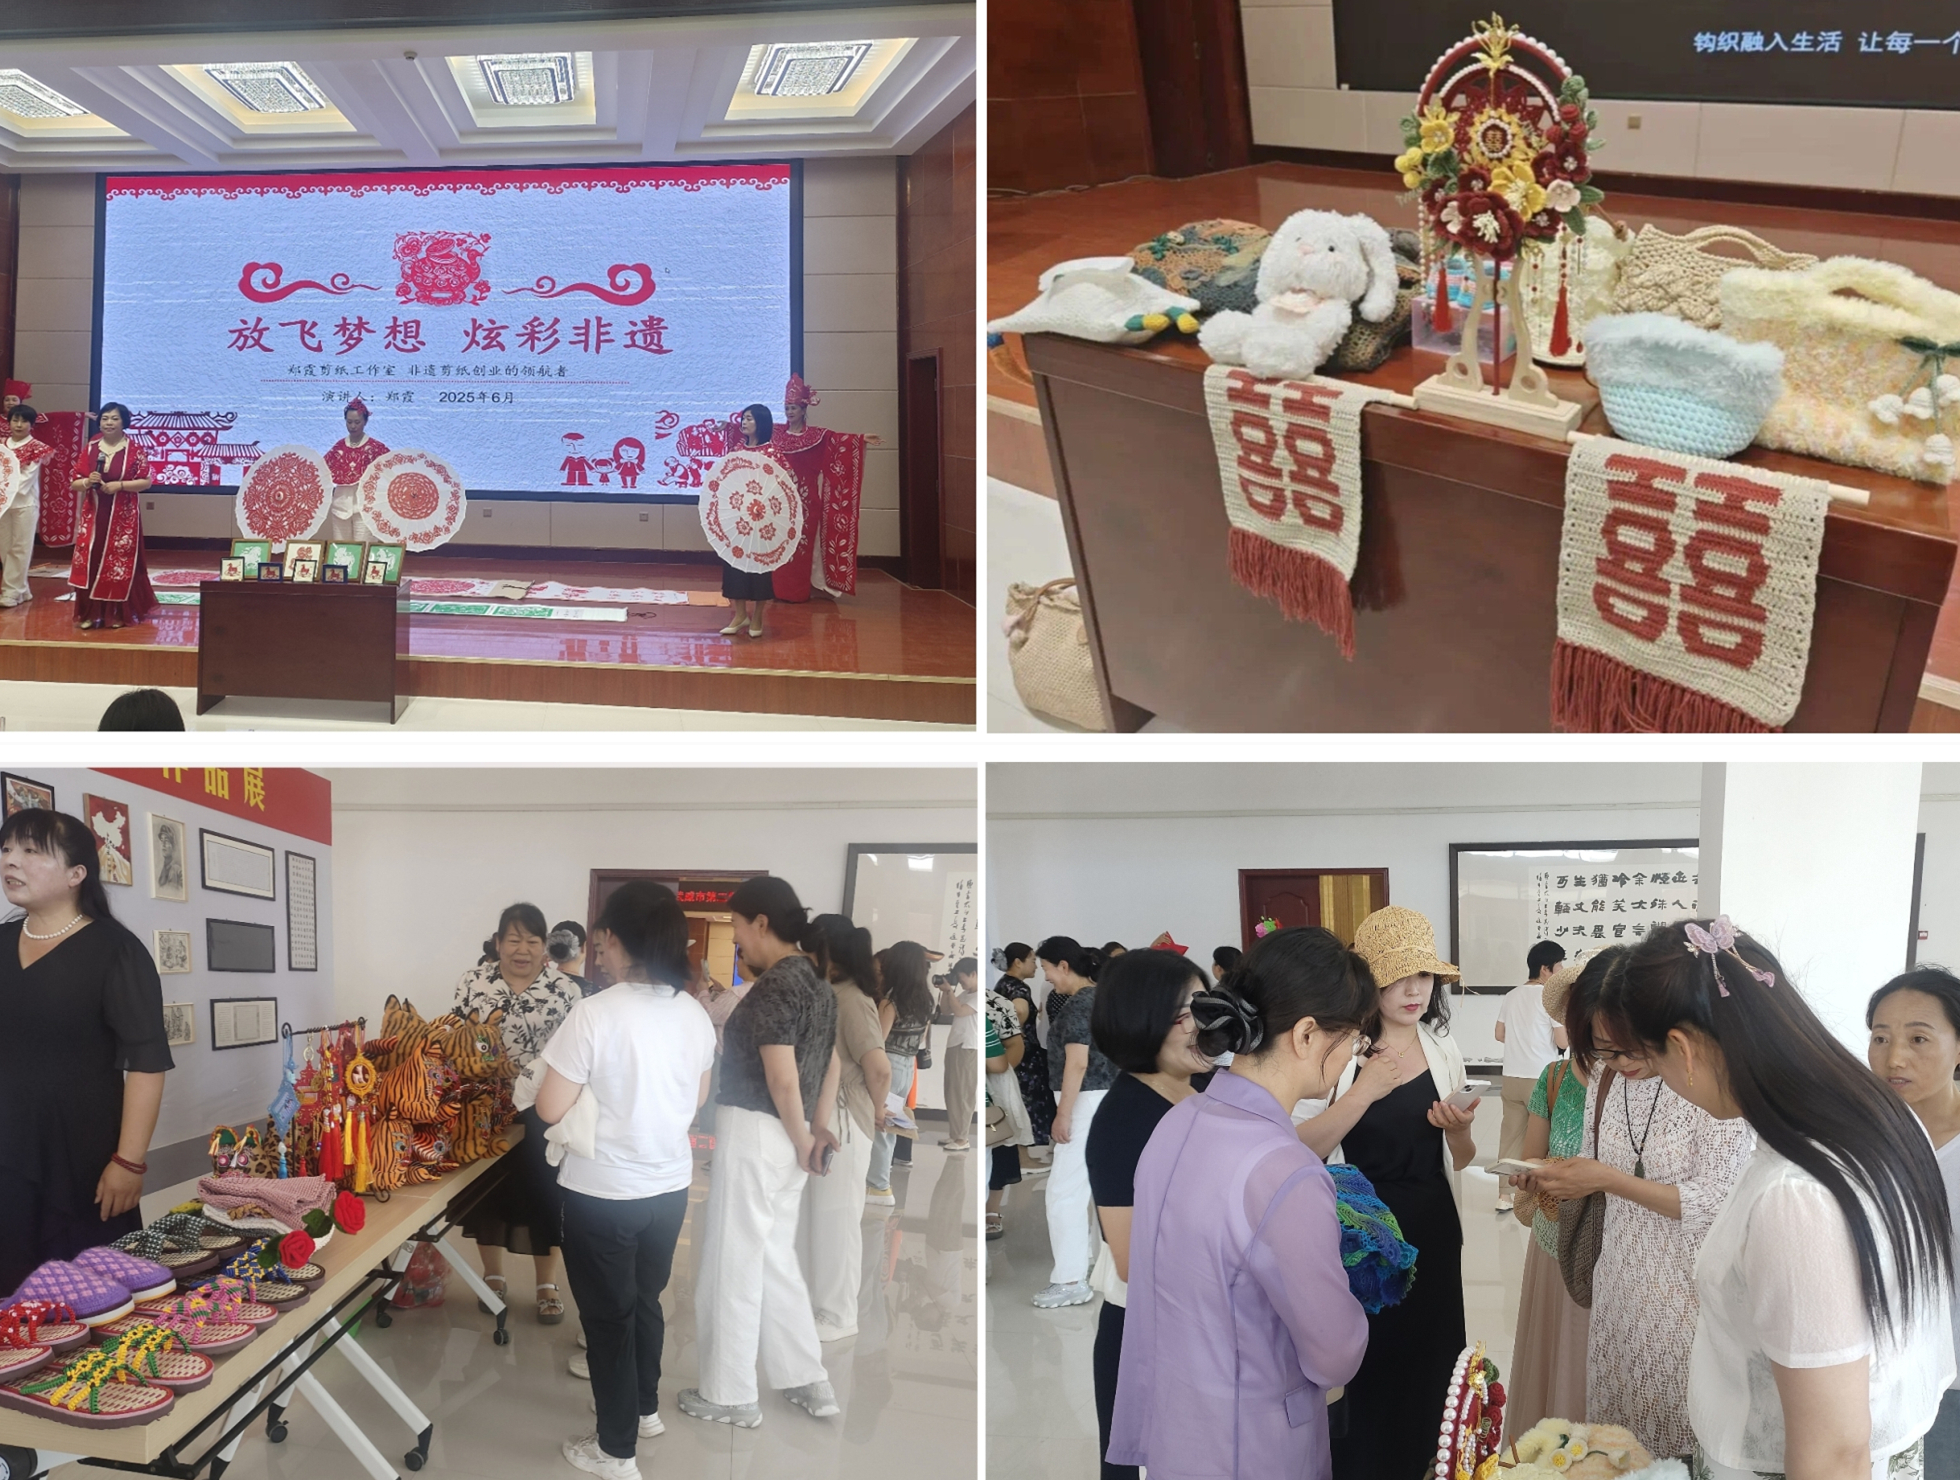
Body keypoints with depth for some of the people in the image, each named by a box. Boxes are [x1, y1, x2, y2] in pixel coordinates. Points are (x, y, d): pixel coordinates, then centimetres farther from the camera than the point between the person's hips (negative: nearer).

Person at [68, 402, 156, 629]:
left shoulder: (134, 450, -3)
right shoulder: (90, 449, 6)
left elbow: (146, 482, -5)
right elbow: (75, 483, 7)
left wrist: (120, 485, -17)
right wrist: (87, 482, -15)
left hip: (123, 517, -3)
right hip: (93, 515, 3)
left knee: (120, 563, 0)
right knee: (89, 562, -1)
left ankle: (119, 614, 10)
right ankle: (90, 613, 6)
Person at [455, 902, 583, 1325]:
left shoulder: (564, 988, -3)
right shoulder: (473, 982, -1)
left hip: (542, 1110, -1)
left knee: (543, 1193, 5)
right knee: (488, 1189, 11)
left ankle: (547, 1285, 16)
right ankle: (492, 1276, 27)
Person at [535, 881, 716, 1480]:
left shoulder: (595, 1013, -22)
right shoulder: (694, 1014, -3)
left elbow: (550, 1109, -17)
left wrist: (593, 1092, 1)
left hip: (604, 1193, -5)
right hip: (669, 1184, 6)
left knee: (608, 1314, 11)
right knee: (646, 1300, 25)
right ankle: (645, 1408, 44)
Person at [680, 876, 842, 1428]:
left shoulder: (773, 988, -20)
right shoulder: (816, 983, 10)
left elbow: (782, 1079, -22)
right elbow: (831, 1063, 15)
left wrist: (802, 1142, -11)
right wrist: (819, 1129, 12)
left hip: (755, 1135, -9)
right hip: (786, 1138, 9)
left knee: (732, 1264, 4)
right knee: (773, 1258, 19)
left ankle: (729, 1395, 16)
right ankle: (809, 1382, 24)